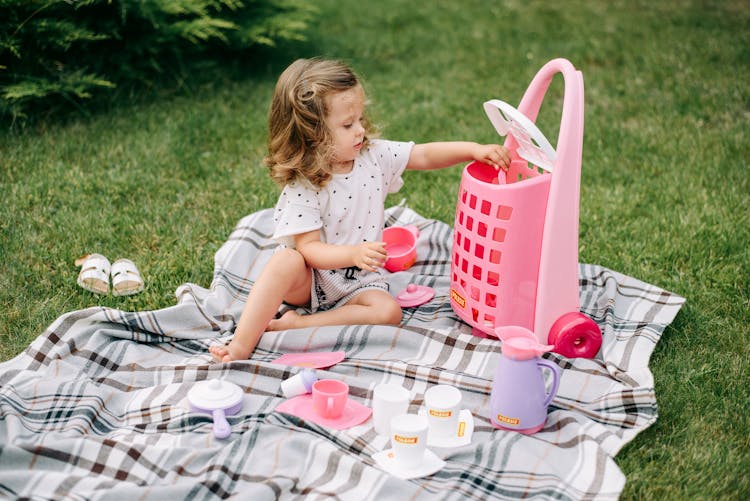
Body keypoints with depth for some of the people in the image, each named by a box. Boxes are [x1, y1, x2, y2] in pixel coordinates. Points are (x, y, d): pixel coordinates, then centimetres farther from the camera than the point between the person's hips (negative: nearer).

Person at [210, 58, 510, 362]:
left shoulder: (373, 155, -6)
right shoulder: (302, 186, -19)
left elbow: (425, 155, -1)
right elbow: (308, 247, -22)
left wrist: (473, 150, -14)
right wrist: (355, 253, -38)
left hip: (358, 282, 4)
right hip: (310, 281, -4)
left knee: (389, 312, -25)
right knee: (286, 261, -35)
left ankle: (297, 324, -21)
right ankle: (242, 345, -32)